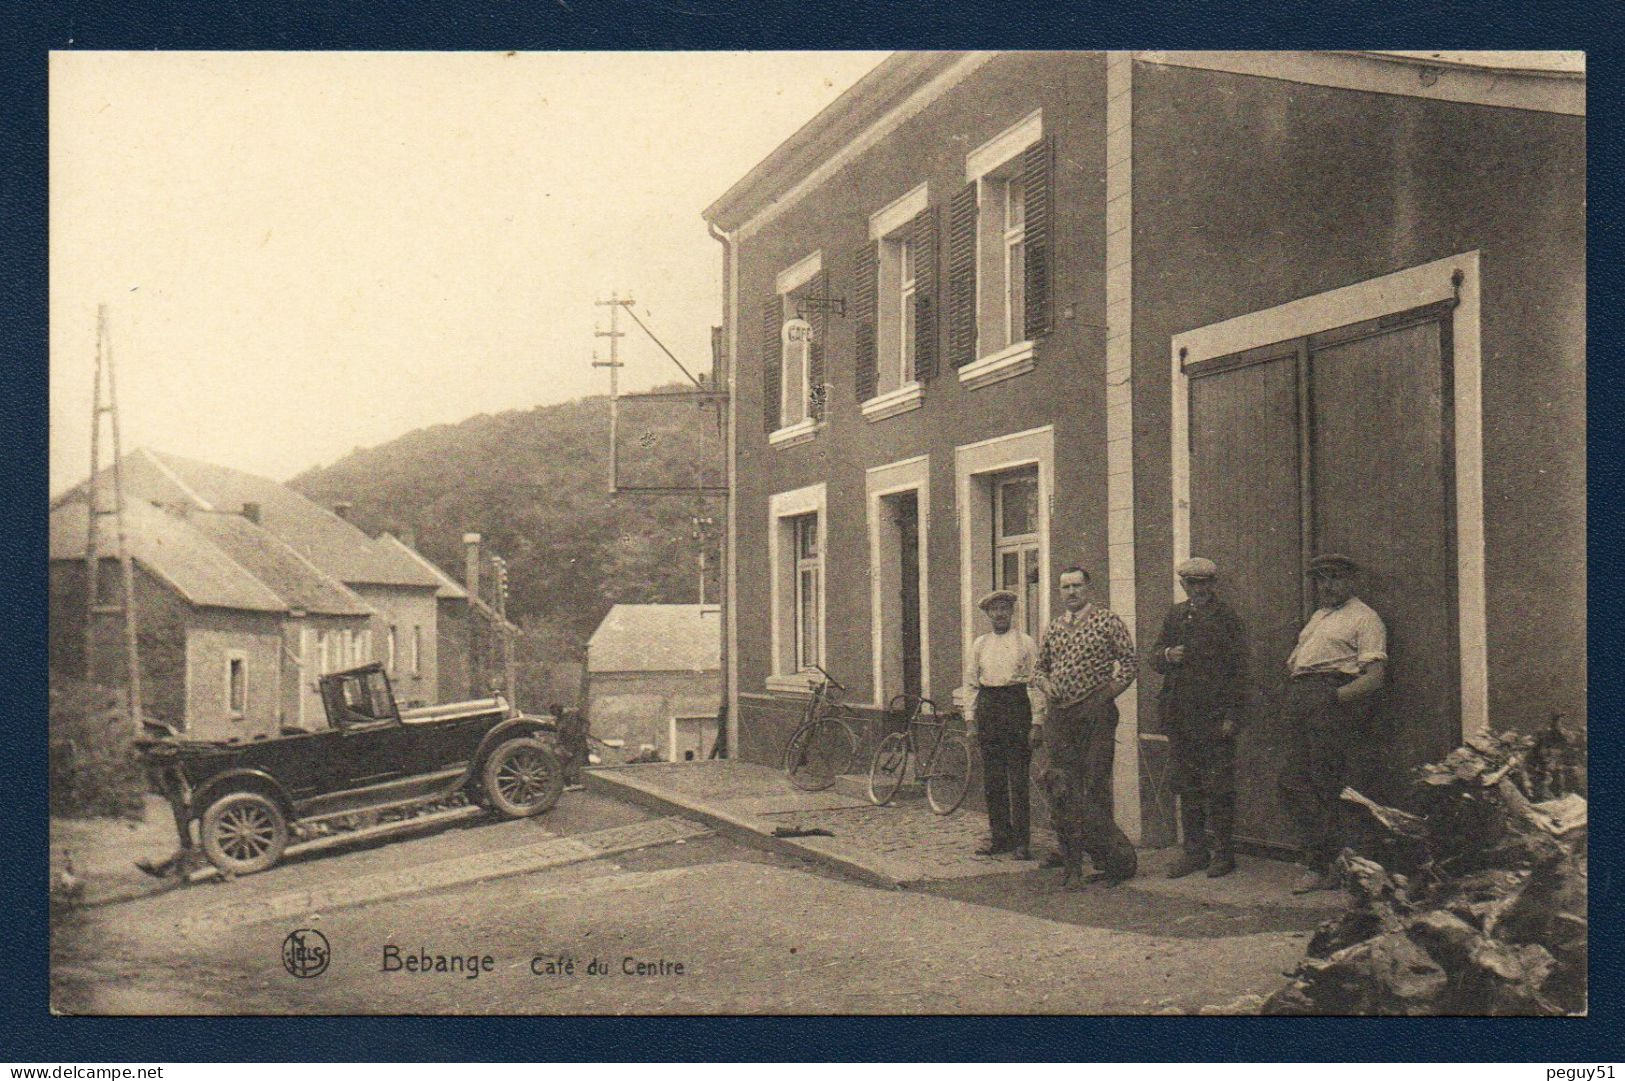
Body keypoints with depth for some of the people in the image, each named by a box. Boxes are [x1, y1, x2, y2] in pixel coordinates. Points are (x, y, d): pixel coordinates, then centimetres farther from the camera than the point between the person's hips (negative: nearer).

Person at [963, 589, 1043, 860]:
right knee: (992, 779, 6)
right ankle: (999, 836, 15)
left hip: (1017, 707, -4)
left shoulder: (1025, 642, 2)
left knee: (1018, 780, -5)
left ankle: (1022, 841, 1)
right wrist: (970, 717, 8)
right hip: (987, 708, 4)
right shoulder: (980, 644, 13)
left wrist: (1036, 723, -6)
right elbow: (970, 682, 16)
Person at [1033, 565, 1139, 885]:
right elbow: (1039, 667, 22)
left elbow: (1130, 664, -2)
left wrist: (1107, 694, -9)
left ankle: (1114, 858, -4)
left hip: (1095, 714, -5)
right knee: (1062, 785, 7)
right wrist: (1046, 685, 1)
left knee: (1095, 787, -8)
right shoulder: (1053, 627, 14)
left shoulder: (1107, 621, -1)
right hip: (1059, 714, 5)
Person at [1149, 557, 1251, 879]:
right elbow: (1155, 658, 18)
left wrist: (1231, 716, -11)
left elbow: (1239, 669, -4)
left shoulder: (1227, 618, -2)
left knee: (1218, 789, -1)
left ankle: (1222, 852, 7)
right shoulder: (1175, 615, 13)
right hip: (1180, 718, 5)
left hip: (1215, 717, -5)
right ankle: (1194, 850, 17)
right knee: (1187, 788, 9)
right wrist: (1167, 655, -7)